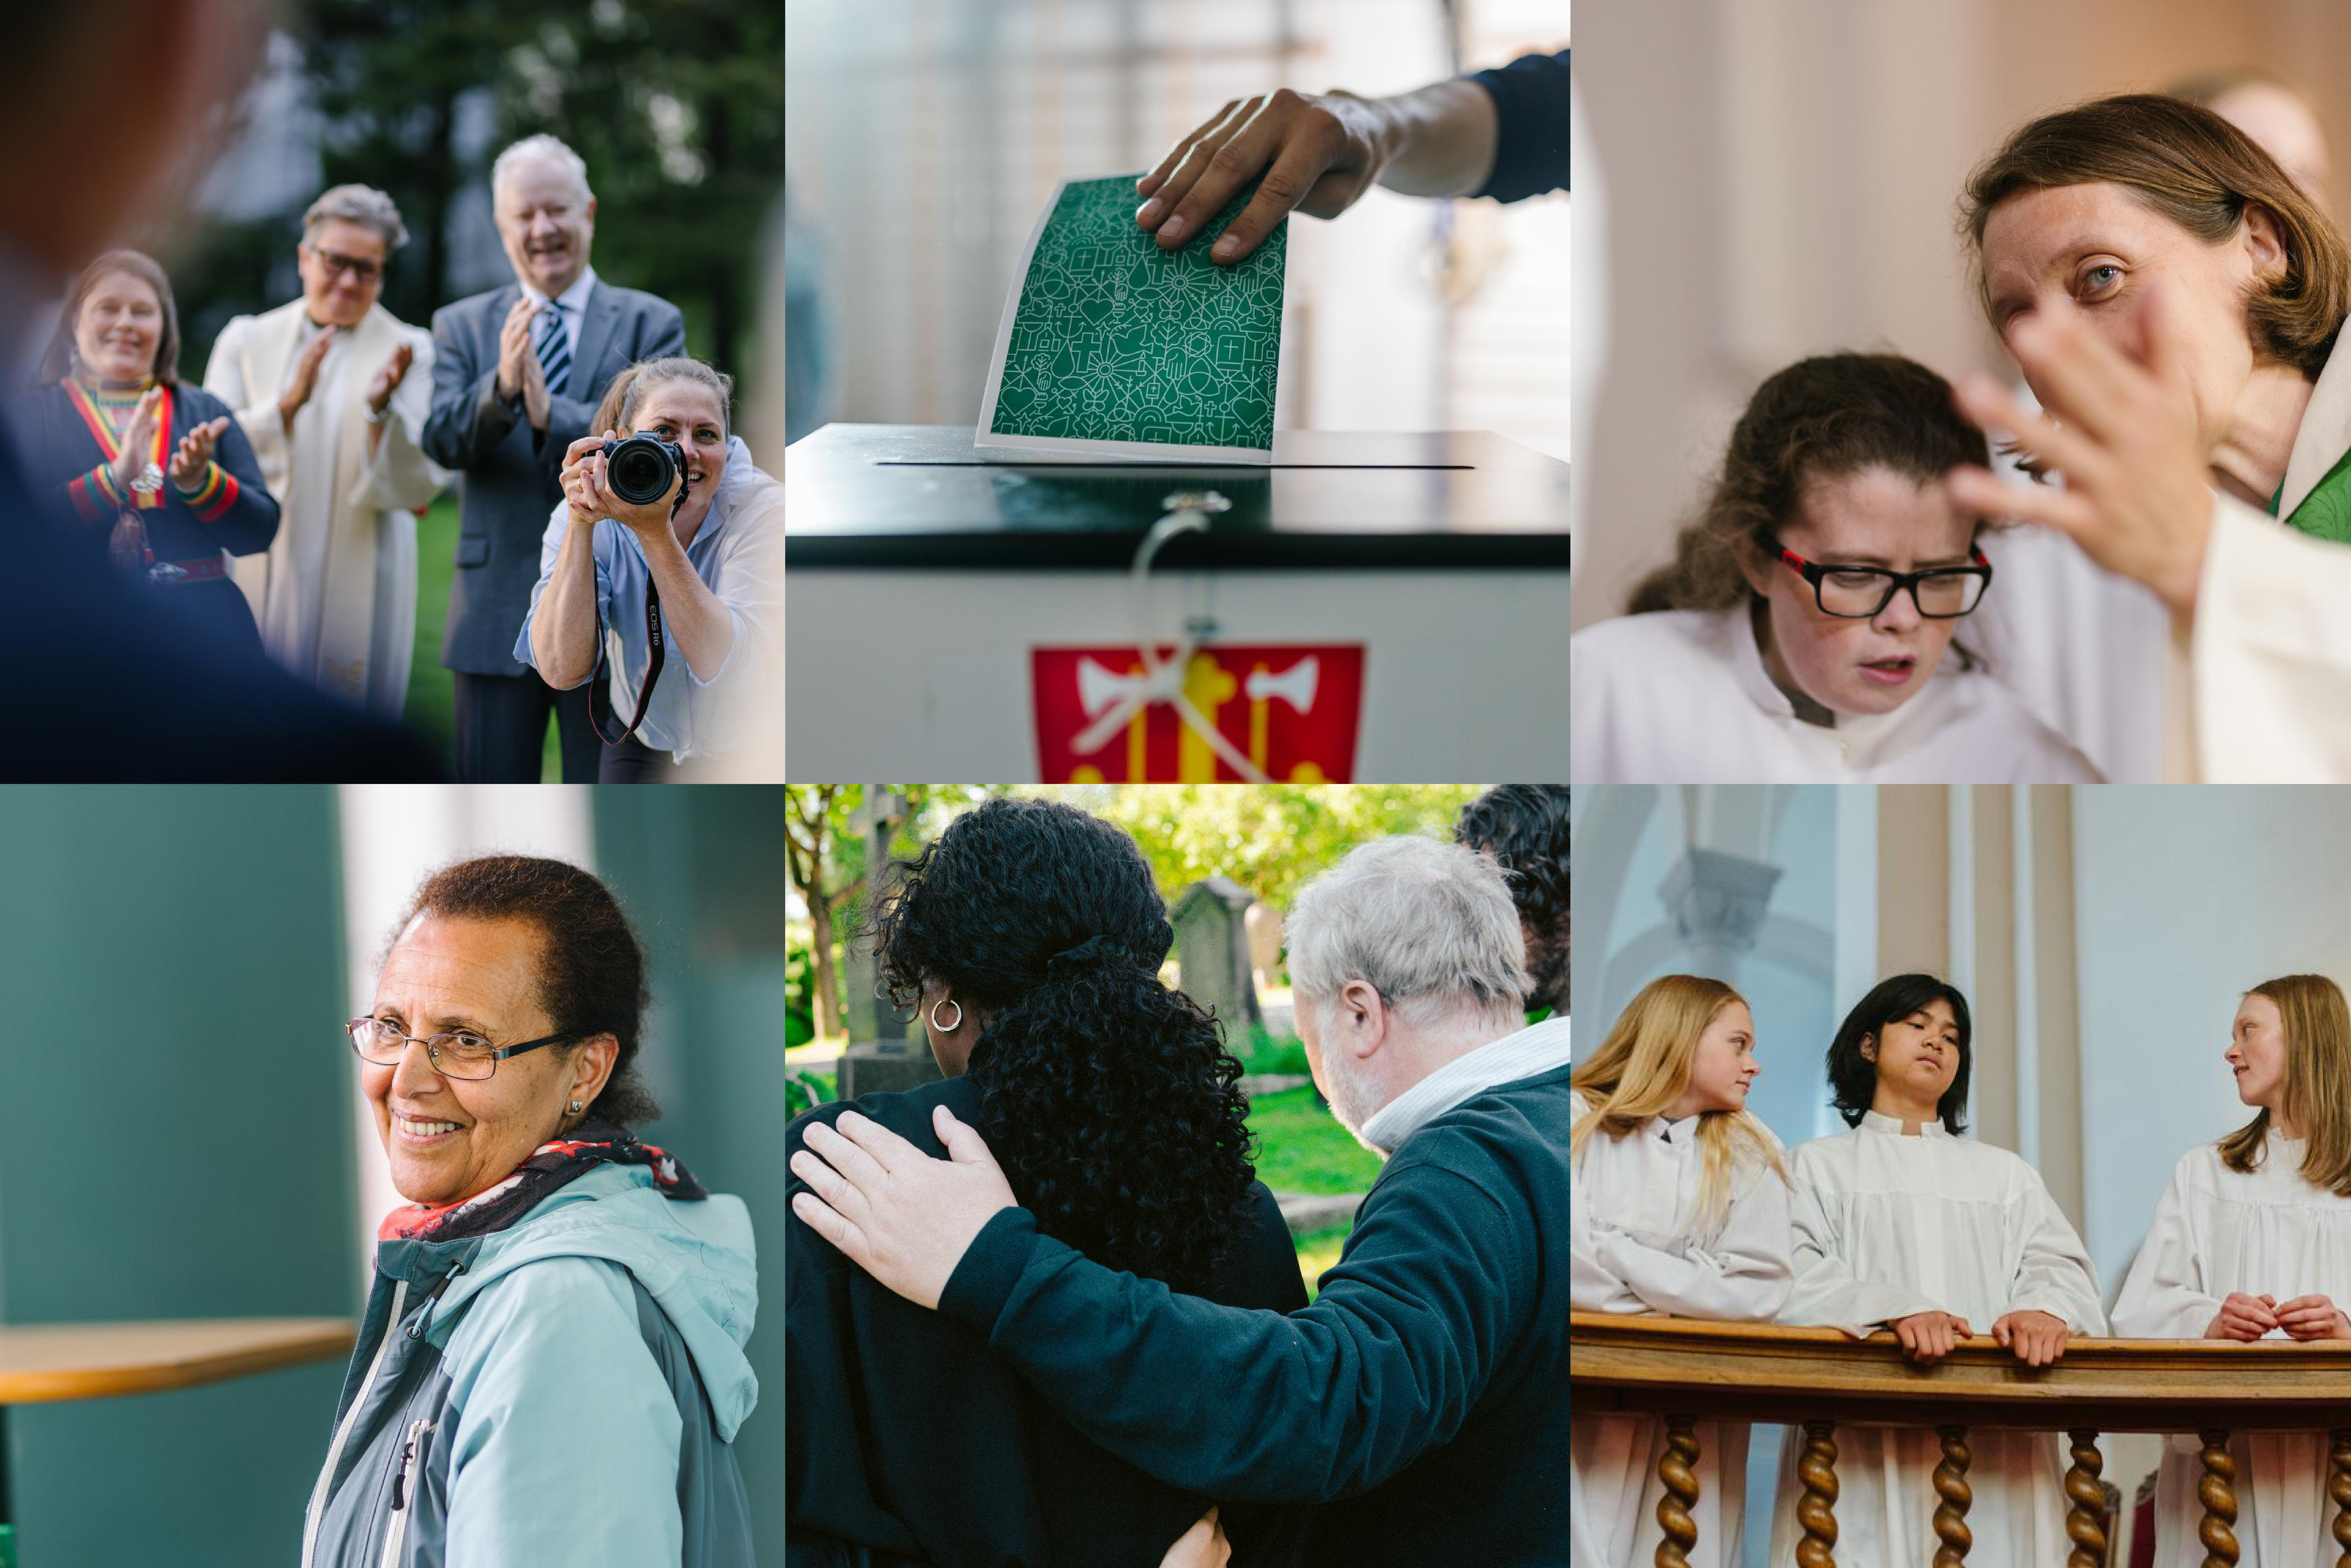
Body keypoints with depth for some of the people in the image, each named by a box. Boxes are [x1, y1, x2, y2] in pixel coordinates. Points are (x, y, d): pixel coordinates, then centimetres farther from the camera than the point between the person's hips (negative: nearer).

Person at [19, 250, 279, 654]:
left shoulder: (204, 411, 12)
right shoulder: (33, 413, 4)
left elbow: (260, 532, 6)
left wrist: (201, 482, -11)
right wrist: (114, 479, -19)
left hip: (202, 622, 2)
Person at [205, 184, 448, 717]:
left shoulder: (408, 352, 3)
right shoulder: (246, 340, 10)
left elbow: (415, 487, -5)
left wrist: (382, 409, -22)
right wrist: (288, 403, -17)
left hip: (358, 594, -2)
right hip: (256, 587, 2)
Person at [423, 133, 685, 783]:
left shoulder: (650, 324, 5)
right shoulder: (461, 327, 10)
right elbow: (441, 440, -5)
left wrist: (552, 414, -26)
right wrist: (501, 388, -25)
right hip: (497, 613, 2)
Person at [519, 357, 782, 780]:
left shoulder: (761, 508, -20)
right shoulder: (593, 521, -13)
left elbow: (725, 662, -31)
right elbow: (561, 671, -26)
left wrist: (656, 532, -37)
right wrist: (580, 524, -31)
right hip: (642, 742, 2)